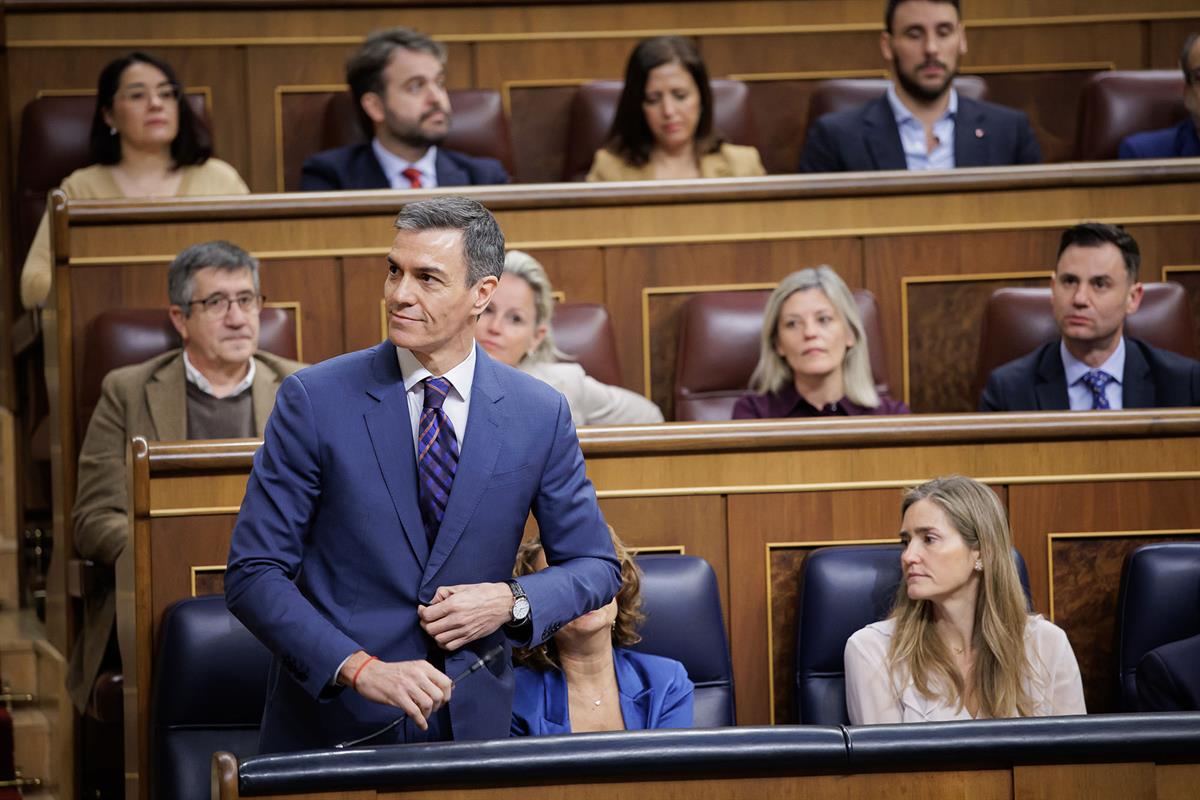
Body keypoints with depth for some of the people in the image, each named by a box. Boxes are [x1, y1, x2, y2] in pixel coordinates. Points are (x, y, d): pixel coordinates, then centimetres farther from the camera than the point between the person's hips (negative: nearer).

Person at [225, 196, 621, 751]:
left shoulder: (540, 414, -1)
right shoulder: (314, 401, -7)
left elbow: (596, 568, 8)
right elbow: (253, 575, -10)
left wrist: (512, 601, -12)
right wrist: (359, 668, -22)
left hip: (472, 725, 2)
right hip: (331, 722, -2)